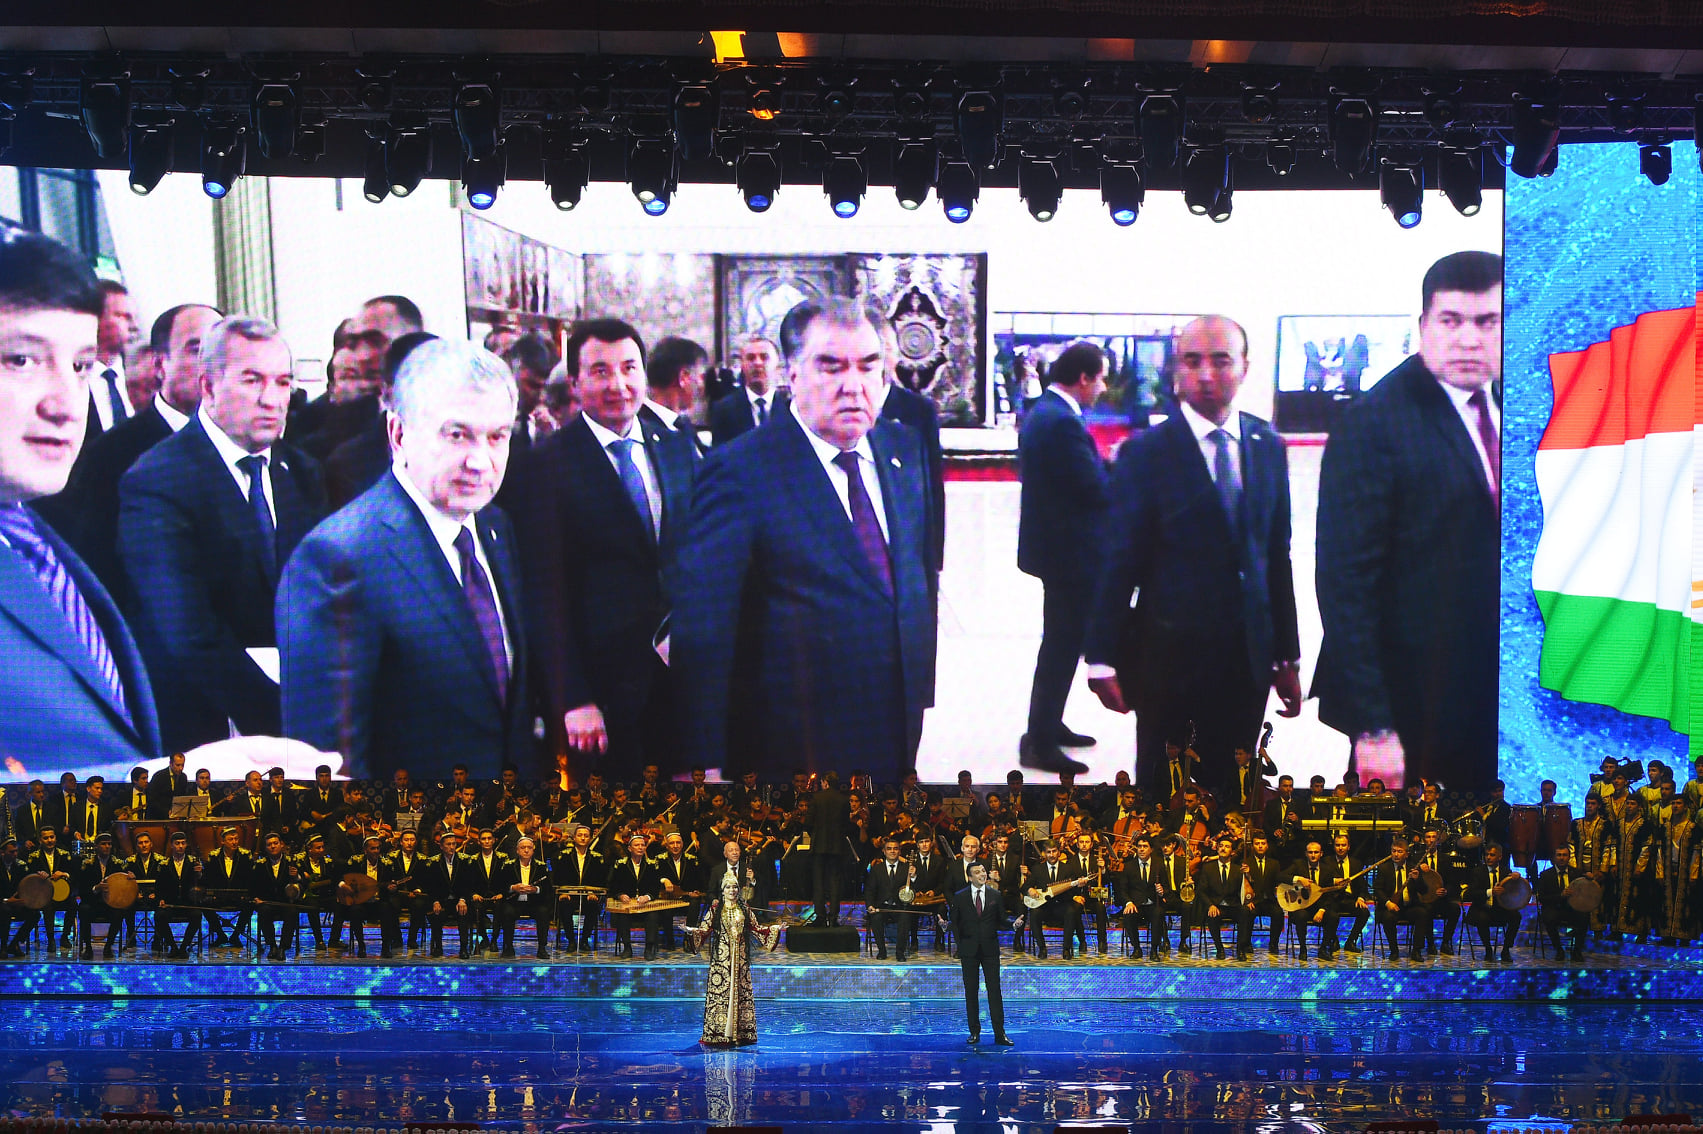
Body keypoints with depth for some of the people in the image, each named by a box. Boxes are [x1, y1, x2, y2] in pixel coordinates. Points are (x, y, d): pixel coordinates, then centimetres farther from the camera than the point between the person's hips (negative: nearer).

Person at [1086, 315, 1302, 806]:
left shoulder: (1268, 447, 6)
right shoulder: (1146, 452, -8)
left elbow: (1277, 555, 9)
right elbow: (1120, 560, -7)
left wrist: (1287, 655, 9)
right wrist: (1103, 658, -9)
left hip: (1248, 655, 4)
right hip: (1169, 652, -3)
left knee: (1228, 784, 12)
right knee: (1159, 784, 10)